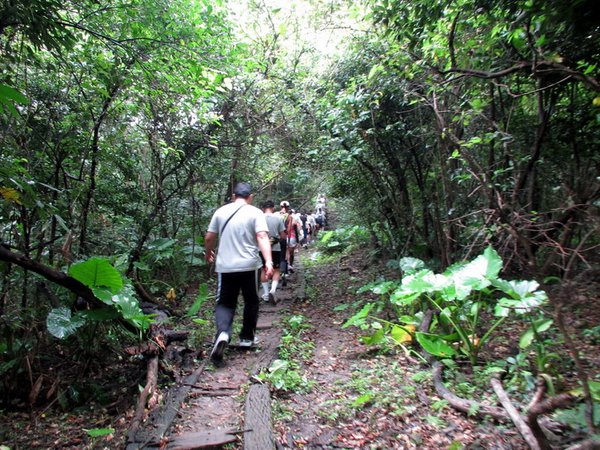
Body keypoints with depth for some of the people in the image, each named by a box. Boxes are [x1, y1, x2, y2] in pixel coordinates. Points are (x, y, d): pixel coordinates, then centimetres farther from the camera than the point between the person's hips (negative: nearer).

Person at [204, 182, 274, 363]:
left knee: (225, 303, 11)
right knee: (251, 302, 18)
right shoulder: (255, 212, -2)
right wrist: (268, 261, -22)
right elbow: (262, 237, -16)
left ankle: (222, 333, -14)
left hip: (225, 267, 2)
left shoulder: (221, 211, 7)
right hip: (249, 266, -2)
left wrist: (208, 253, 29)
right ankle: (246, 338, 26)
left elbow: (209, 237, 11)